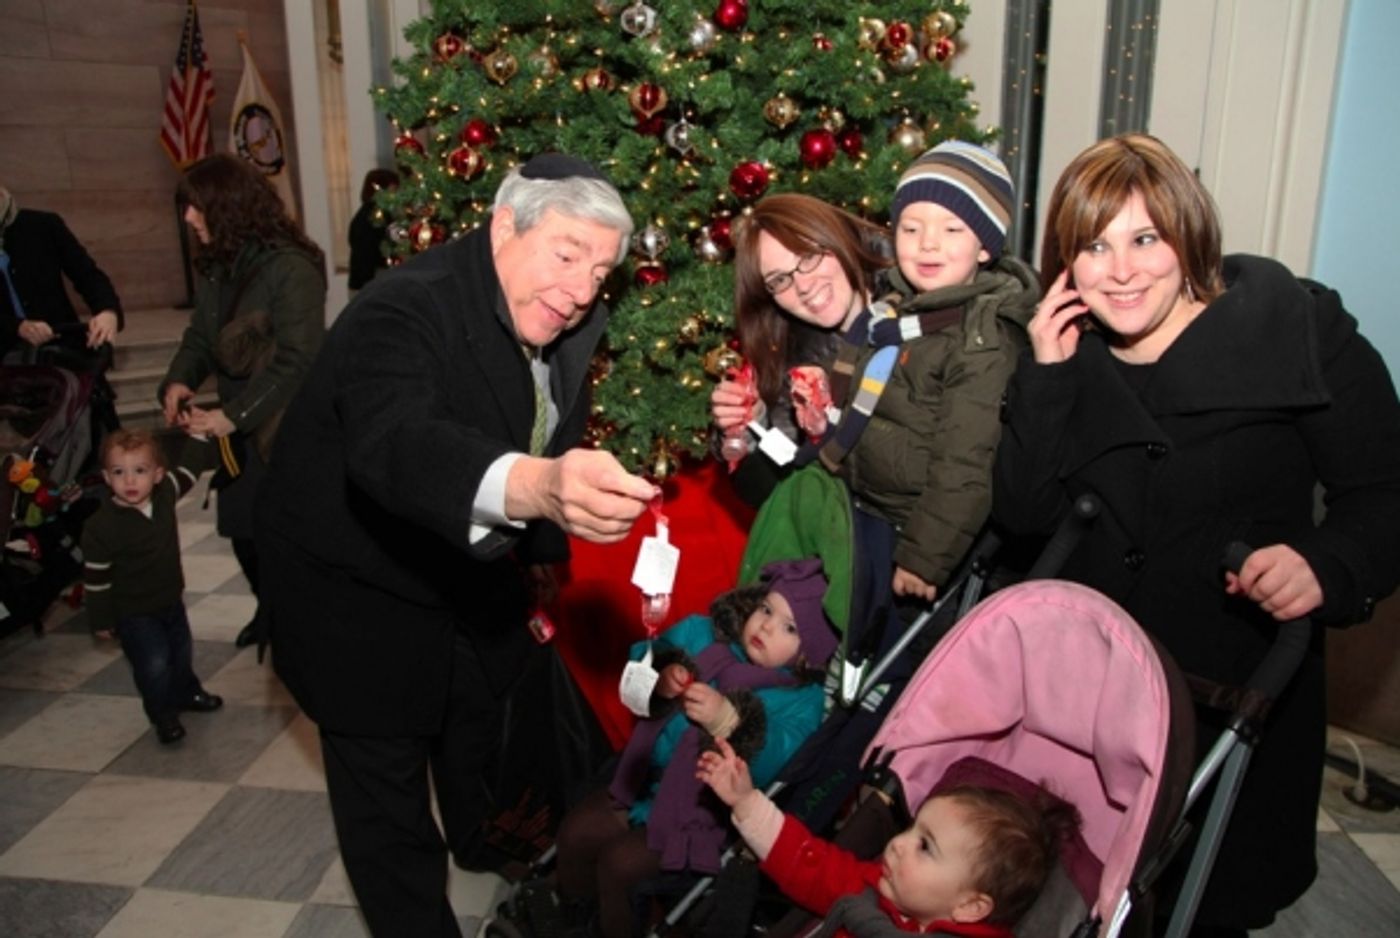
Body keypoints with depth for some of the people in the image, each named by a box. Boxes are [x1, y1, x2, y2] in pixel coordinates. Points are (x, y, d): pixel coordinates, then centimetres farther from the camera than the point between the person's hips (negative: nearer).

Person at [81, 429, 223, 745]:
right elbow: (96, 577, -18)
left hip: (171, 601, 6)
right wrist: (100, 619, -11)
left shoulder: (165, 493, -13)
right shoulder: (101, 526, -26)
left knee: (181, 651, 22)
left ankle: (186, 693, 48)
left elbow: (188, 470, 4)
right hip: (133, 613, -6)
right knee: (154, 663, -8)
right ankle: (163, 715, 17)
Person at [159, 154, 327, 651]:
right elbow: (200, 337, 12)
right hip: (239, 426, 8)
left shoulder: (290, 267, -19)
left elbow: (298, 360, -22)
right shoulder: (213, 266, 6)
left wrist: (233, 415, -21)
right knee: (242, 527, 15)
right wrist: (178, 381, -8)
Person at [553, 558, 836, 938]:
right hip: (647, 778, 5)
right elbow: (638, 661, -5)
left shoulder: (801, 700, -13)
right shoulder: (702, 633, -2)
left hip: (706, 810, -5)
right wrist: (658, 677, -27)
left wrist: (729, 723, -43)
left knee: (618, 863, -16)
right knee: (575, 832, -2)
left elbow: (771, 769, -28)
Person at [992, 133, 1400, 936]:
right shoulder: (1072, 352, -1)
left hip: (1241, 685, -2)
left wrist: (1327, 565, -30)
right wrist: (1045, 377, -16)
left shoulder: (1299, 328, -11)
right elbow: (1024, 514, -7)